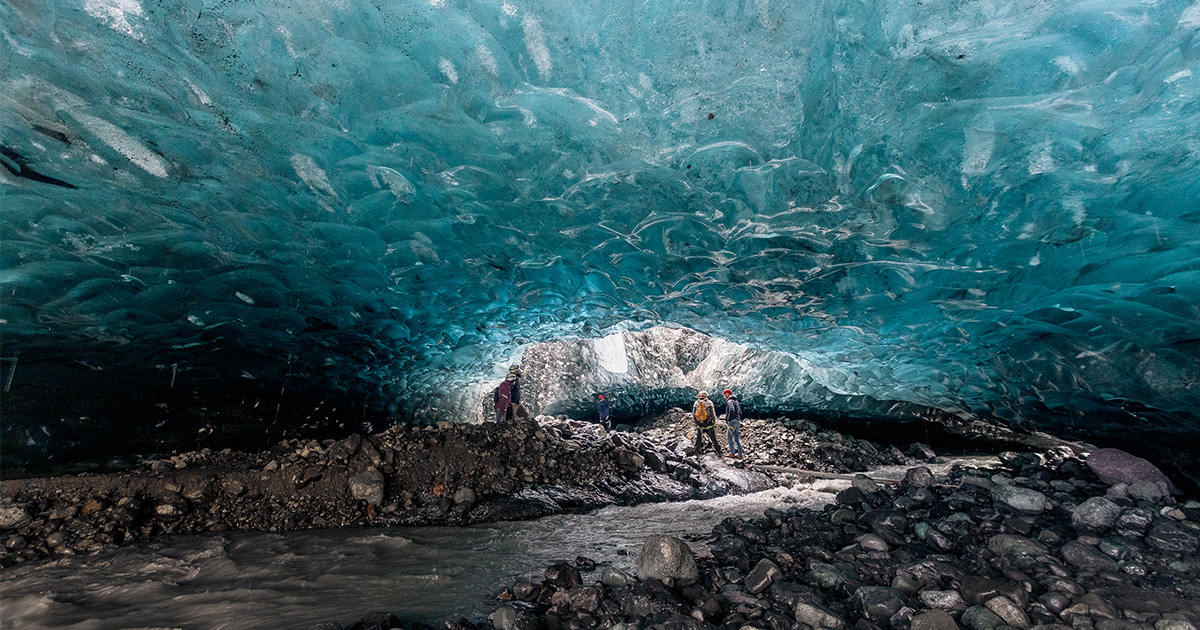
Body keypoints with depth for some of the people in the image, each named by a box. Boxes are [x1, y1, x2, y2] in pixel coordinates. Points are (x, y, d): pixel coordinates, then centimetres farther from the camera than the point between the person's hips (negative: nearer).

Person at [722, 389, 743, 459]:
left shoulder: (730, 401, -8)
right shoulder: (736, 401, 22)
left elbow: (732, 411, -24)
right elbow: (740, 413, 23)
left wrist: (728, 420, -16)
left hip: (732, 422, -9)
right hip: (738, 422, 9)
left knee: (729, 437, -4)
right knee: (736, 438, 7)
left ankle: (732, 453, -6)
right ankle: (739, 454, 5)